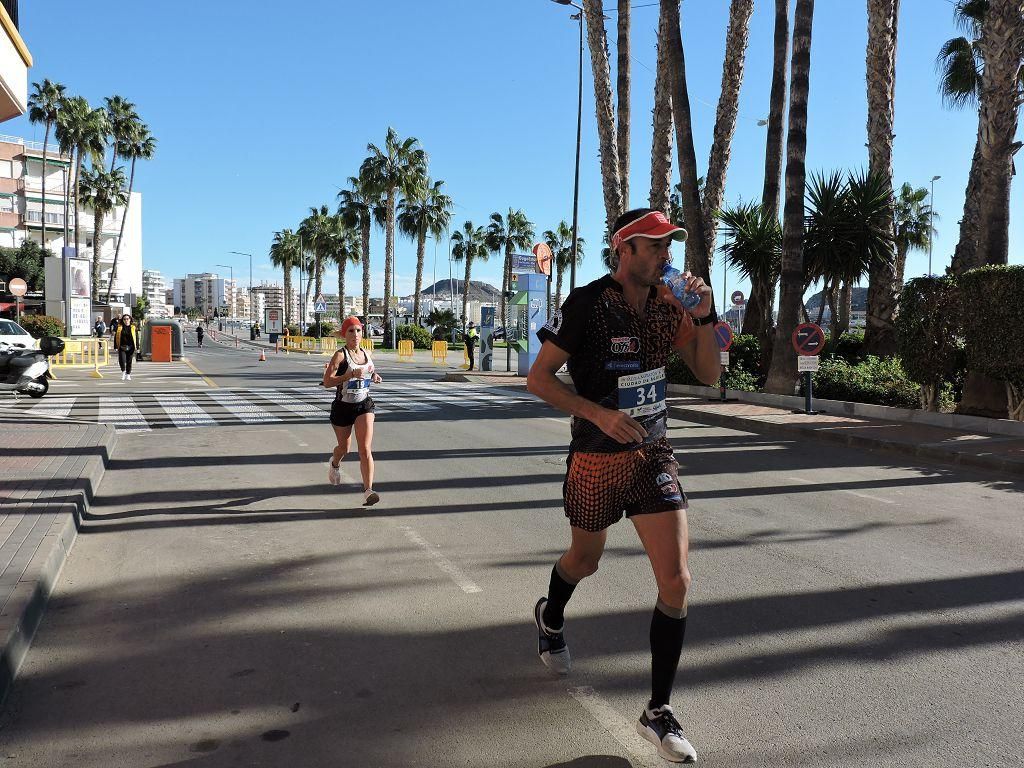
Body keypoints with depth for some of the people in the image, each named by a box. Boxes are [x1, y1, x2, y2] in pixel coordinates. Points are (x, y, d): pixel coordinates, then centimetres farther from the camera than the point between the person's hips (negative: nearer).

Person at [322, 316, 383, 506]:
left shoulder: (367, 354, 5)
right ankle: (334, 464, 54)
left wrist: (375, 377, 3)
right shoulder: (340, 355, -11)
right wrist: (350, 375, -29)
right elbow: (327, 381, -19)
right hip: (343, 407, -2)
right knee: (344, 448, 17)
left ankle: (368, 491, -18)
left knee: (365, 449, -13)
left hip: (364, 405, 2)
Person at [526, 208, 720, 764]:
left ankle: (659, 714, 10)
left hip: (654, 456, 4)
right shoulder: (585, 305, -15)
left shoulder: (666, 302, 0)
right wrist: (599, 413, -23)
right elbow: (538, 378, -12)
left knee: (676, 581, -6)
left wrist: (703, 315, -10)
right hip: (597, 460, -3)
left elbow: (708, 374, 5)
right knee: (585, 560, 19)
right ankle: (551, 617, 57)